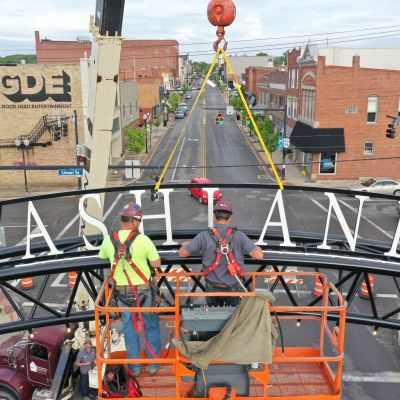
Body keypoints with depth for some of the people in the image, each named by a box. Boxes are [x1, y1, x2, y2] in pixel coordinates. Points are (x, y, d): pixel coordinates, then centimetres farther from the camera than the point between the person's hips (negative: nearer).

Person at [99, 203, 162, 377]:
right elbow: (157, 263, -11)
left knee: (129, 328, 17)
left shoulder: (109, 240, -8)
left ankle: (134, 366, 26)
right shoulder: (143, 239, -18)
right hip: (143, 289, -2)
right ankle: (153, 364, 24)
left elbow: (102, 258, 12)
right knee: (151, 325, 16)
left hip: (122, 290, 3)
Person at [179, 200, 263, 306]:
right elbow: (259, 255, -18)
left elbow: (182, 253, -6)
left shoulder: (204, 236, -12)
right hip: (233, 288, 0)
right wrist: (257, 247, 6)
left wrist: (185, 245, 17)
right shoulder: (239, 236, -12)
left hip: (212, 288, 1)